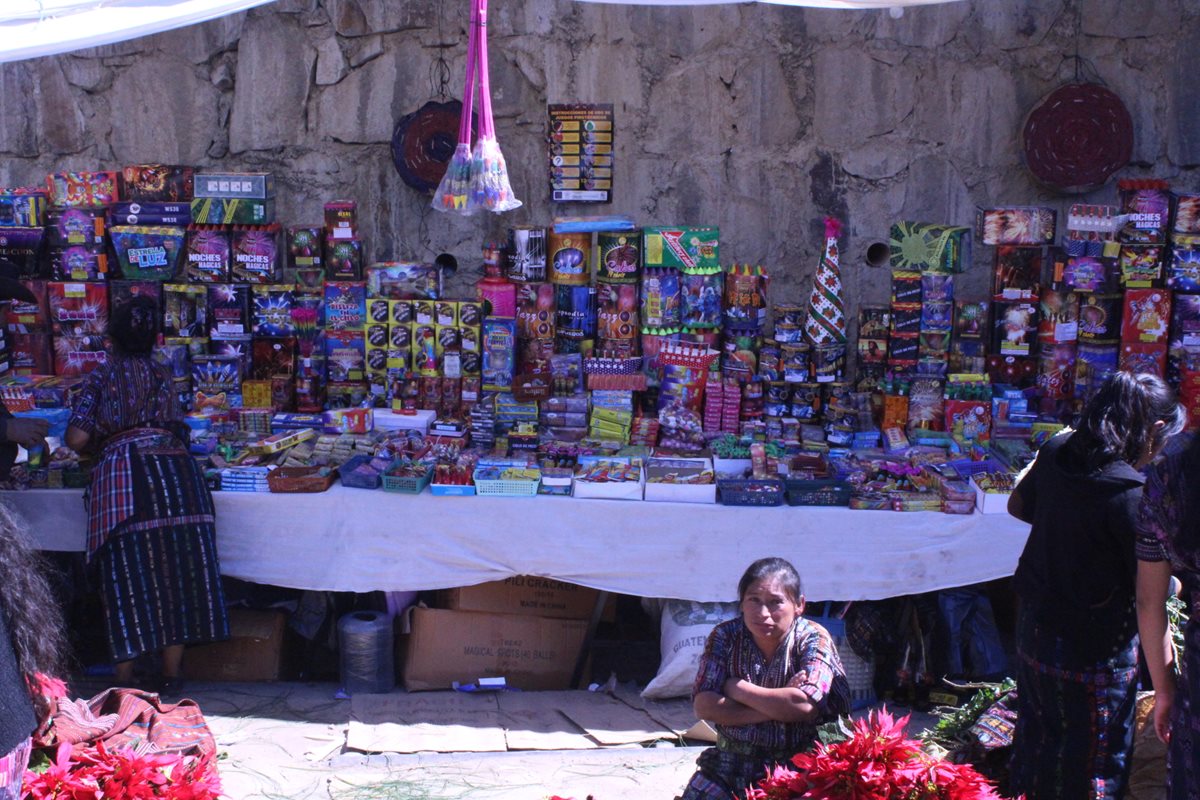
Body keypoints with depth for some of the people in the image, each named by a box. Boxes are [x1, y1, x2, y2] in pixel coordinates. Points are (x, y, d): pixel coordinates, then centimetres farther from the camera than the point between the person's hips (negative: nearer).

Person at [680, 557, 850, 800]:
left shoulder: (814, 639, -5)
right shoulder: (725, 636, 2)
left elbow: (806, 706, -21)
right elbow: (703, 705, -9)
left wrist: (737, 688, -11)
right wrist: (775, 708, -17)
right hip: (731, 762, 3)